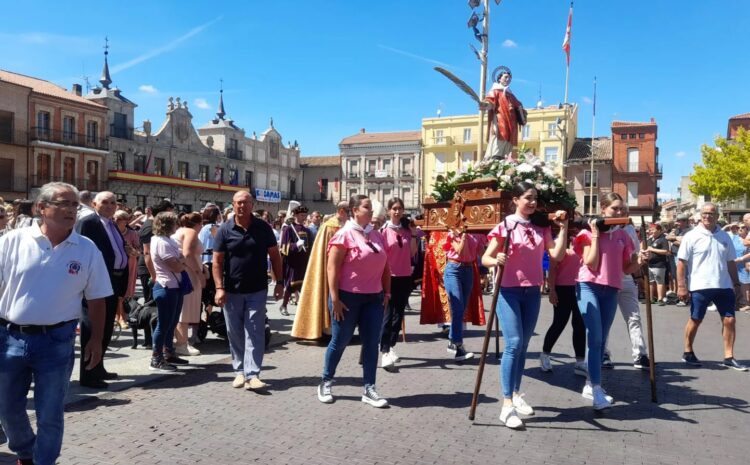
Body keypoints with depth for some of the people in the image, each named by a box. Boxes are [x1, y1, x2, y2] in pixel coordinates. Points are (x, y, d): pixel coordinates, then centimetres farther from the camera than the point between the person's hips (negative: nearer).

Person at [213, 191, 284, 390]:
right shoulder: (225, 230, -2)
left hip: (257, 290, -1)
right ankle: (239, 371, 24)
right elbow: (217, 261, -2)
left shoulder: (263, 228, -1)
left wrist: (279, 282, -1)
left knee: (254, 333, -3)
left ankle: (252, 375, -2)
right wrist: (219, 288, -12)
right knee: (235, 334, 10)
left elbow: (274, 255, 4)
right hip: (232, 291, 1)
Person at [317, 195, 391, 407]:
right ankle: (325, 383, 24)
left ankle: (369, 389, 15)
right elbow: (332, 268, -13)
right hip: (348, 296, -5)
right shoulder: (344, 235, -9)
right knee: (339, 341, 6)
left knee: (371, 343, 6)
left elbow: (385, 267, 15)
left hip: (374, 297, 6)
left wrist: (387, 292, 8)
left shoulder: (377, 236, 9)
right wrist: (334, 298, -17)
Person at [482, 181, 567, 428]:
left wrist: (563, 228, -5)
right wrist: (496, 260, -31)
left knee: (523, 345, 12)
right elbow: (485, 258, -10)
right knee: (514, 343, -13)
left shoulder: (541, 227, 7)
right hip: (509, 291, -5)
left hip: (532, 292, 5)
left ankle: (516, 394, 27)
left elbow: (557, 255, -2)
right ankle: (507, 405, -9)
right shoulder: (505, 226, -8)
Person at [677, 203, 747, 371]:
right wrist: (681, 286, -12)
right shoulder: (691, 236, -6)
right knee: (695, 320, 6)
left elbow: (731, 262, 15)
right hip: (700, 287, -4)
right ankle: (688, 353, 21)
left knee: (729, 320, 3)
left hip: (724, 286, 5)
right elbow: (681, 263, -8)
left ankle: (729, 358, 12)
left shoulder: (724, 237, 9)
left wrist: (736, 283, 12)